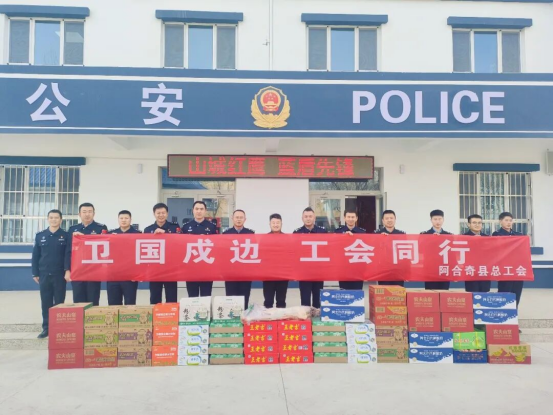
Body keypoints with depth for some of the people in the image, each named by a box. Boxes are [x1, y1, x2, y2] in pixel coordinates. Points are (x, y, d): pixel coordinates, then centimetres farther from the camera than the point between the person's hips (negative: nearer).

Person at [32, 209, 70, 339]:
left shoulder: (66, 236, 1)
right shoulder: (40, 236, 8)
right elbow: (35, 256, 9)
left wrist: (68, 270, -12)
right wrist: (35, 273, 5)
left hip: (59, 275, -2)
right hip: (44, 274, 3)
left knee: (59, 303, 4)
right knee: (45, 303, 7)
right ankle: (46, 328, 16)